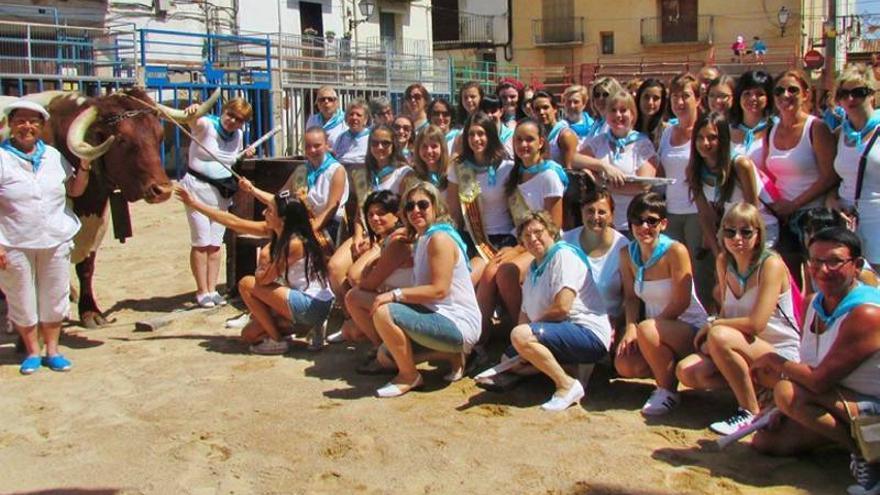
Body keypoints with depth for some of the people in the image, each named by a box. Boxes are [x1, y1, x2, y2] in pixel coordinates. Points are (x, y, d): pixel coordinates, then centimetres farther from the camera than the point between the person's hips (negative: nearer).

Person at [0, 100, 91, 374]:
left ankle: (52, 350, 26)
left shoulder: (54, 156, 5)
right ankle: (32, 351, 25)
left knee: (54, 299, 11)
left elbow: (75, 190, 13)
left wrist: (84, 166, -6)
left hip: (57, 241, 3)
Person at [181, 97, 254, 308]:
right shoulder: (206, 125, -11)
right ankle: (202, 291, 4)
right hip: (198, 187, -5)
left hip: (223, 190, 6)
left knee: (215, 243, 7)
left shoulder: (238, 135, 6)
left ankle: (212, 289, 13)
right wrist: (192, 111, -56)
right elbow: (193, 120, -34)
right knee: (201, 242, -4)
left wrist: (246, 154, 2)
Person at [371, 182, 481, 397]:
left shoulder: (439, 238, -14)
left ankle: (409, 376, -7)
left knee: (384, 312, -25)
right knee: (385, 356, 13)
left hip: (459, 324, -11)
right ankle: (451, 354, 14)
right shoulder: (422, 239, 16)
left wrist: (395, 294, -23)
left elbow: (439, 289, -23)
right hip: (438, 316, 11)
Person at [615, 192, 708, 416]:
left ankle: (668, 391, -12)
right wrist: (630, 328, -15)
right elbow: (631, 297, 4)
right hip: (657, 331, 6)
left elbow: (681, 303, -19)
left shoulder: (675, 251, -19)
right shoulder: (627, 254, -2)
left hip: (691, 329, -6)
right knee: (624, 365, -19)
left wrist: (638, 330, -19)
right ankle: (668, 370, 12)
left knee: (646, 329, -34)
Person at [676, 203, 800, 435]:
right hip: (743, 351, 7)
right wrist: (712, 330, -9)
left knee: (720, 336, -33)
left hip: (781, 355, -7)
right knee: (686, 371, -16)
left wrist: (712, 325, -12)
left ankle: (750, 411, -19)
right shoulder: (723, 262, 4)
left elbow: (756, 323, -24)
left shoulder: (771, 264, -17)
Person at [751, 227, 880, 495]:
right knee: (765, 440, 6)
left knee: (788, 392, -28)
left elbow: (819, 380, -29)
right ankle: (852, 434, 15)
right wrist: (779, 409, -5)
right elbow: (808, 367, 8)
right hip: (835, 402, 9)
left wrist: (775, 362, -12)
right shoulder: (816, 304, 1)